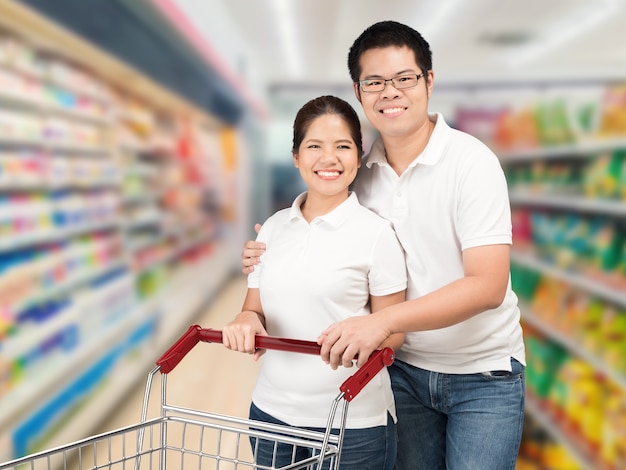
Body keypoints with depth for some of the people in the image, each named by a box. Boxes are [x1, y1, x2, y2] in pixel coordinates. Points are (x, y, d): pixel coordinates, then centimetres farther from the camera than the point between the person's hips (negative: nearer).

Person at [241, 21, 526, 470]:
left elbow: (488, 286, -24)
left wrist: (383, 321, -34)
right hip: (405, 366, 4)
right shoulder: (361, 169, -2)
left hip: (482, 372, -3)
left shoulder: (472, 161, -17)